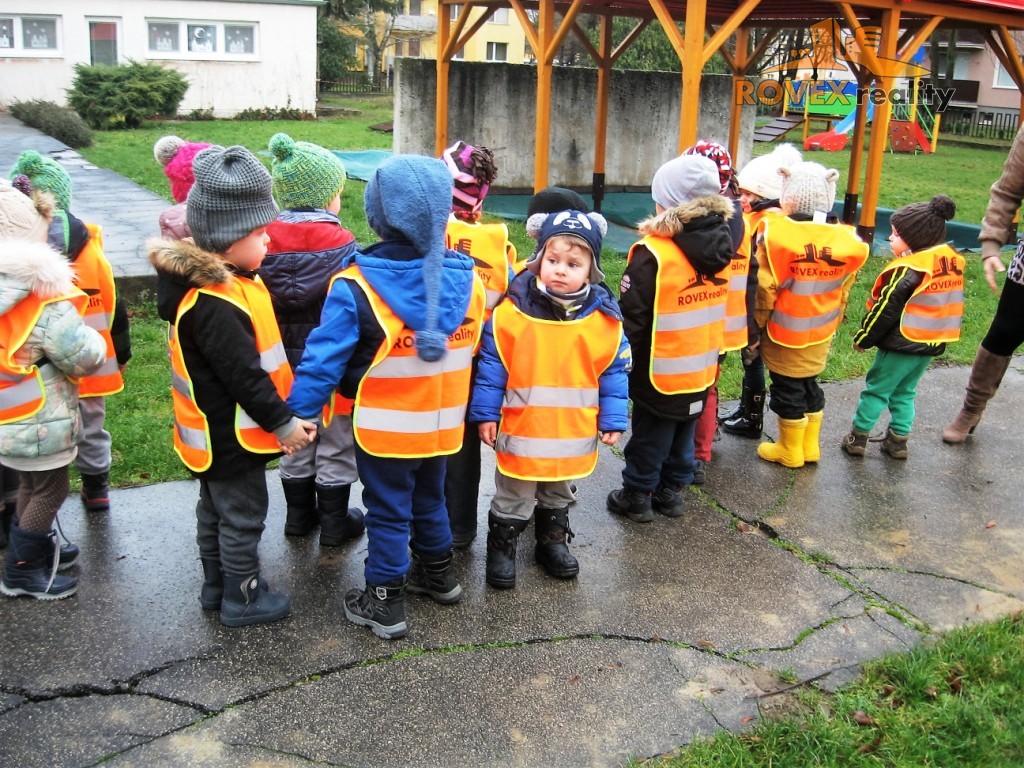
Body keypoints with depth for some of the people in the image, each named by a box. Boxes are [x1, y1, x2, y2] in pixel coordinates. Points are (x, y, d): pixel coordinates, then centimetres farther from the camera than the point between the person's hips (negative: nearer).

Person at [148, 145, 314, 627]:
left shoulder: (220, 280, 3)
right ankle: (242, 599, 23)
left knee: (216, 508, 22)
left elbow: (258, 359, 11)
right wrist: (283, 423, -18)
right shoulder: (213, 306, -30)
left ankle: (216, 586, 39)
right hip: (232, 436, -10)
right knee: (242, 516, 7)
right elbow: (244, 377, -28)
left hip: (217, 431, 10)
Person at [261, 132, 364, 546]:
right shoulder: (341, 244, -17)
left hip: (286, 363, 4)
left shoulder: (266, 243, -6)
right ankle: (335, 522, 22)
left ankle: (299, 515, 32)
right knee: (335, 442, 11)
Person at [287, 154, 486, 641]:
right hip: (443, 425, 5)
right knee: (429, 500, 25)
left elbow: (324, 359, -20)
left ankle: (385, 604, 21)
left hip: (384, 429, -5)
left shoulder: (356, 287, -22)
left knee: (388, 512, 10)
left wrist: (298, 414, -10)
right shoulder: (466, 279, -8)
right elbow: (475, 350, 4)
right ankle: (438, 575, 43)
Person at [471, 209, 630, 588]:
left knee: (559, 494, 25)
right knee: (513, 498, 14)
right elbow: (491, 365, -8)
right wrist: (486, 414, -7)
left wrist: (613, 420, 0)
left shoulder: (605, 318, -9)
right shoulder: (512, 310, -15)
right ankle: (502, 547, 34)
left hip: (574, 434, 3)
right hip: (521, 430, -2)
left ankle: (553, 541, 45)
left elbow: (614, 372, 0)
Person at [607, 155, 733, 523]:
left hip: (660, 372, -6)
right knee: (684, 433, 20)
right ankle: (671, 489, 34)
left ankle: (637, 496, 23)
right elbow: (719, 308, 8)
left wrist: (624, 363, -5)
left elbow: (632, 318, -19)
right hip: (702, 369, 6)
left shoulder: (653, 253, -24)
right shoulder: (721, 246, -3)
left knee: (649, 436, 10)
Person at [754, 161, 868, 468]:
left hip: (784, 334, -5)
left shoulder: (776, 233, -22)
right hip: (821, 334, 5)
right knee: (810, 386, 21)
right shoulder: (846, 240, -6)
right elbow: (844, 291, 5)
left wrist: (755, 325, -5)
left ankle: (790, 451, 24)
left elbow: (764, 289, -18)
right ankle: (810, 447, 33)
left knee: (787, 390, 10)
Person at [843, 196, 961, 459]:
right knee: (905, 392, 19)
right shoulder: (953, 262, 3)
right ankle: (899, 439, 23)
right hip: (932, 345, 7)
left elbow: (886, 309, -17)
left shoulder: (908, 269, -20)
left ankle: (859, 437, 13)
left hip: (901, 344, -7)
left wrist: (863, 338, -6)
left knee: (876, 390, 6)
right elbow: (950, 304, 12)